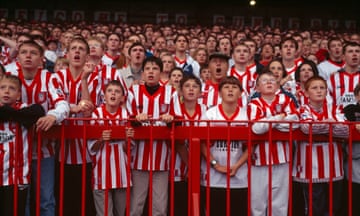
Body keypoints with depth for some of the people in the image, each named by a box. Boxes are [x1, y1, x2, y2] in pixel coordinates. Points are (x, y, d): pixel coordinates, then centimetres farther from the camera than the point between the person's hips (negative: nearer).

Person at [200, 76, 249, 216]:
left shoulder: (247, 115, 2)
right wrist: (215, 164, -13)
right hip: (213, 177, -1)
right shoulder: (210, 114, -1)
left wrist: (237, 166, -11)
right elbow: (203, 143, -4)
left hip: (239, 178, 1)